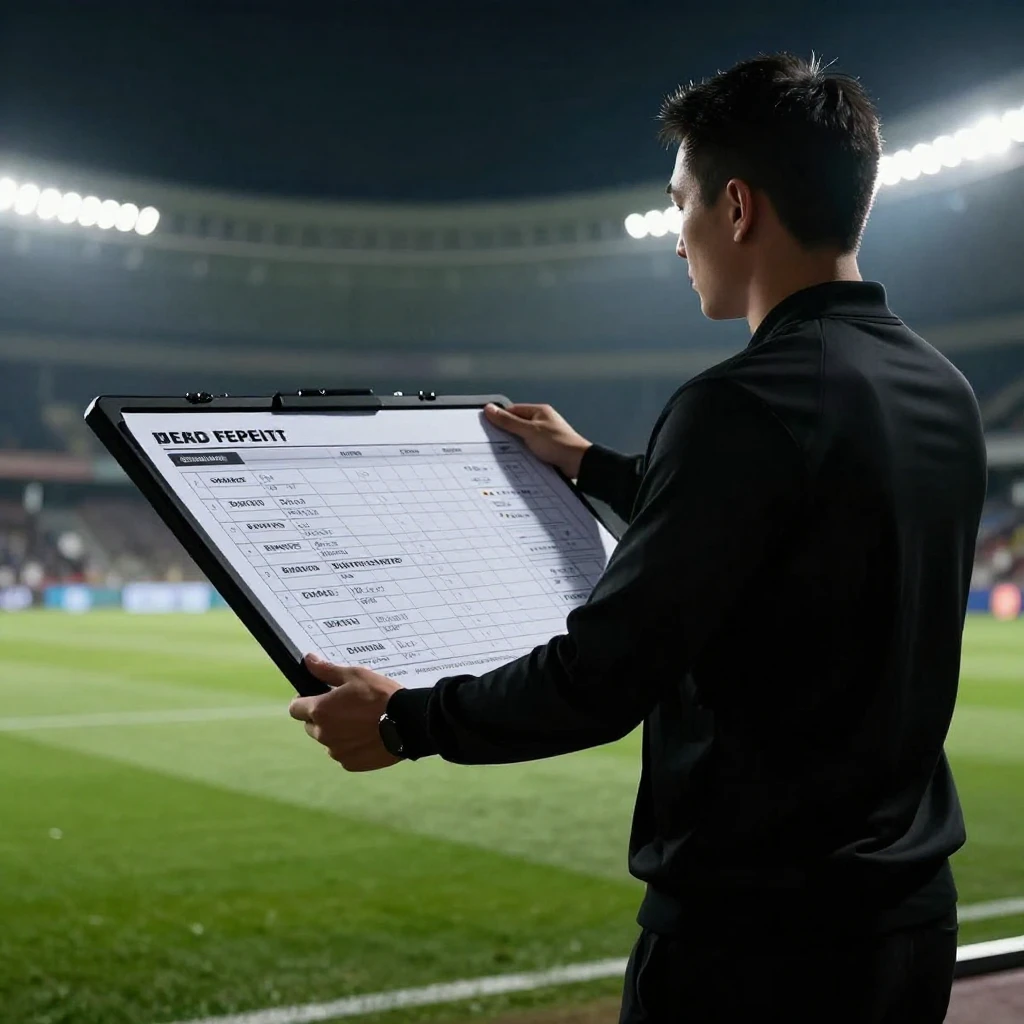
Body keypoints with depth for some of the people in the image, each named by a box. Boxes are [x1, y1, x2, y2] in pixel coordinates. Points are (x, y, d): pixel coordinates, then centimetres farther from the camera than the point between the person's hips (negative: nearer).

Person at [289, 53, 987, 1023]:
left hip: (755, 931, -8)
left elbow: (605, 682, -22)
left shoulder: (750, 401, -21)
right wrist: (590, 465, 31)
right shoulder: (942, 391, 5)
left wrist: (405, 721, -6)